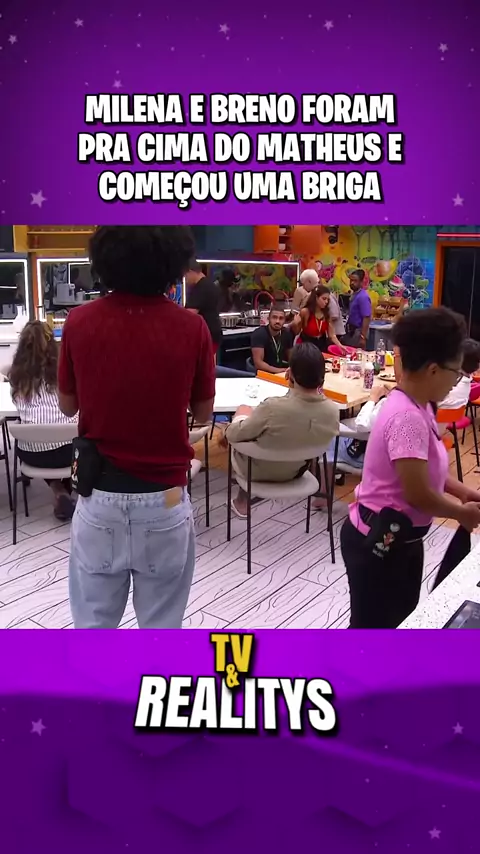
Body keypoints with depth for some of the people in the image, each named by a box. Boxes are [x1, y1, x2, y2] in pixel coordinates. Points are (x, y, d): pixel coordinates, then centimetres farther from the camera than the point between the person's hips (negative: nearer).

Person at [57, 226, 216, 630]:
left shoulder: (80, 322, -7)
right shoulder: (191, 328, -10)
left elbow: (68, 405, 7)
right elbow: (203, 413, 3)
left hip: (99, 494, 1)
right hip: (165, 498, -1)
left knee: (94, 623, 17)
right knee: (161, 625, 15)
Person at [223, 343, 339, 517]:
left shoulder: (273, 407, -36)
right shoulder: (333, 411, -22)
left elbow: (233, 435, -20)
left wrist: (227, 431, 2)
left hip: (259, 473, -4)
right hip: (296, 472, 4)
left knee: (243, 410, 21)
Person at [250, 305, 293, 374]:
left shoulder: (287, 333, 2)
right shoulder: (259, 334, -18)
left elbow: (291, 358, 11)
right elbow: (258, 363, -24)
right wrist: (277, 370, -32)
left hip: (283, 370, 6)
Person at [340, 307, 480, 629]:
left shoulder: (417, 407, 3)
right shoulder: (407, 417, -28)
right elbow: (418, 494, -26)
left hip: (399, 538, 10)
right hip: (379, 542, -10)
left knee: (400, 620, 26)